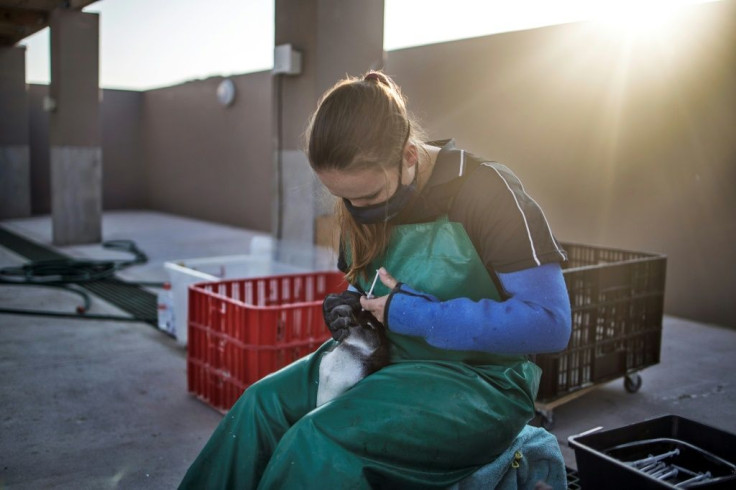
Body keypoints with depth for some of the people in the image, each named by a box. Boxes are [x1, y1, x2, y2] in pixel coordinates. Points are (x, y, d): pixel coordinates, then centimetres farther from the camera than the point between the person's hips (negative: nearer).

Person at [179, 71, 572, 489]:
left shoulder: (484, 192, -19)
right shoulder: (364, 200, 2)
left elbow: (550, 323, -23)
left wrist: (418, 315, -24)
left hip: (479, 380, -6)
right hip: (392, 362, 7)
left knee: (320, 440, -24)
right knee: (263, 403, -10)